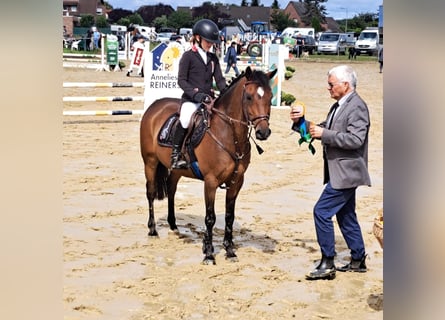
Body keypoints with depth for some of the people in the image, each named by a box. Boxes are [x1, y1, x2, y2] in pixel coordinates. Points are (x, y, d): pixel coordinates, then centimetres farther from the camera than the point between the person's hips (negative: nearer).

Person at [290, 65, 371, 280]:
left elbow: (356, 140, -25)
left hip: (346, 172, -10)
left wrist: (324, 134, -23)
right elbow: (326, 130, 18)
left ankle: (327, 264, -5)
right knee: (346, 216, 16)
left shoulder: (357, 107, -15)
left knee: (322, 211, -11)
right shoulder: (338, 106, 15)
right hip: (339, 171, 10)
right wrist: (301, 123, 4)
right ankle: (358, 261, 26)